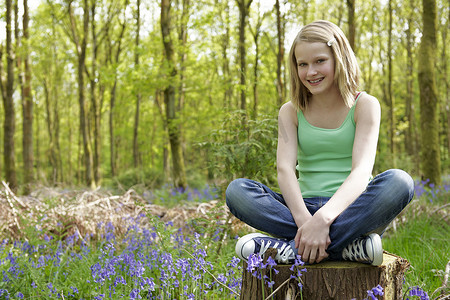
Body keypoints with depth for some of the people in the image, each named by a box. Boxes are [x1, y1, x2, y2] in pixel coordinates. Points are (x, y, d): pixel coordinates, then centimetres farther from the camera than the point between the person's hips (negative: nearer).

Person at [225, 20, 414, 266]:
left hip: (351, 209, -2)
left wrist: (323, 218, -32)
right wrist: (303, 219, -29)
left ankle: (294, 248, -31)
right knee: (237, 190, -22)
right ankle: (348, 246, -30)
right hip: (304, 208, 2)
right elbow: (285, 168, -8)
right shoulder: (291, 112, 7)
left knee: (399, 182, -31)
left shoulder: (365, 105, 0)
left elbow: (361, 171, -15)